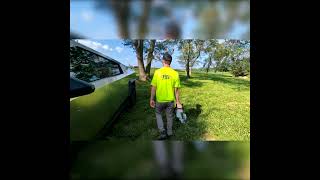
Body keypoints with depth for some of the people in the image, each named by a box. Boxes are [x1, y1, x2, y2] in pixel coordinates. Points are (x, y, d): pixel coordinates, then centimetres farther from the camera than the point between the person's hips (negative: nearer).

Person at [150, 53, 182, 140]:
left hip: (160, 100, -1)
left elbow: (153, 87, -10)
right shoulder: (175, 73, -9)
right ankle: (169, 133, 38)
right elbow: (176, 90, -7)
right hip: (170, 100, 1)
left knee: (158, 114, 23)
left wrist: (152, 99, 2)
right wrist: (178, 102, 3)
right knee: (170, 116, 20)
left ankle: (162, 132, 17)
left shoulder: (157, 72, -12)